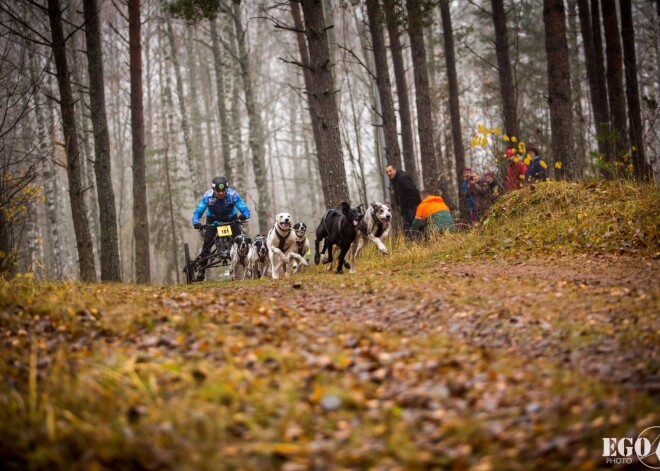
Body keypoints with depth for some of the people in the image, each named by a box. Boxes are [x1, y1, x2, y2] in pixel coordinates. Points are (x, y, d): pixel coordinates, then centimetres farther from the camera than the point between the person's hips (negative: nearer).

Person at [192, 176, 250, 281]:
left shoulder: (232, 195, -31)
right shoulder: (208, 196, -30)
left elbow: (245, 209, -33)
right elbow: (198, 212, -28)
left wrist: (244, 215, -57)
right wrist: (196, 222, -49)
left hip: (231, 218, 0)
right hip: (213, 219, 0)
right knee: (207, 242, -14)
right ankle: (201, 270, -7)